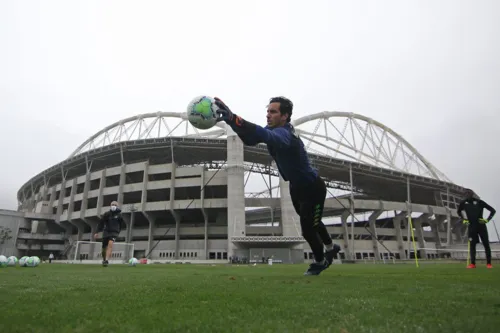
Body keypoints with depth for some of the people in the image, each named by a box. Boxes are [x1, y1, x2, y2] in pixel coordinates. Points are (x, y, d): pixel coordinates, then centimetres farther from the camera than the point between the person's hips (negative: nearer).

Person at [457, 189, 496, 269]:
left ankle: (489, 263, 11)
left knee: (486, 244, 2)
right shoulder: (463, 203, 2)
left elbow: (493, 210, 2)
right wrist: (464, 219, 12)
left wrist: (487, 220, -7)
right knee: (472, 245, 0)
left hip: (481, 226, -1)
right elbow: (458, 211, 22)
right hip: (472, 227, 2)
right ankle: (472, 263, 3)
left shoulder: (479, 202, -5)